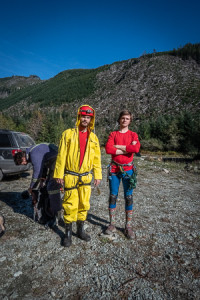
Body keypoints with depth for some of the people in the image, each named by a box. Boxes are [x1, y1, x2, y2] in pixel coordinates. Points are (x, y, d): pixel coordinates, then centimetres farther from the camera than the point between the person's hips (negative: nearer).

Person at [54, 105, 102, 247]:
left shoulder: (93, 138, 6)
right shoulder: (68, 134, -3)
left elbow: (97, 158, 9)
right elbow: (61, 155, -4)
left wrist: (98, 175, 6)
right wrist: (59, 173, -7)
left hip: (86, 176, 3)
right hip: (70, 176, -3)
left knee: (84, 204, 12)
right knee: (71, 205, 4)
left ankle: (81, 229, 30)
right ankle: (68, 232, 23)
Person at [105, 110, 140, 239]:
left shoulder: (133, 135, 6)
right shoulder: (113, 134, 7)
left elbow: (136, 148, -15)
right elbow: (108, 149, -11)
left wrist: (118, 146, -11)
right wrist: (127, 149, -11)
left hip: (128, 169, 0)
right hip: (114, 169, 1)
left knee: (129, 198, 4)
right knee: (113, 196, 6)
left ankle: (128, 226, 18)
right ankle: (112, 224, 20)